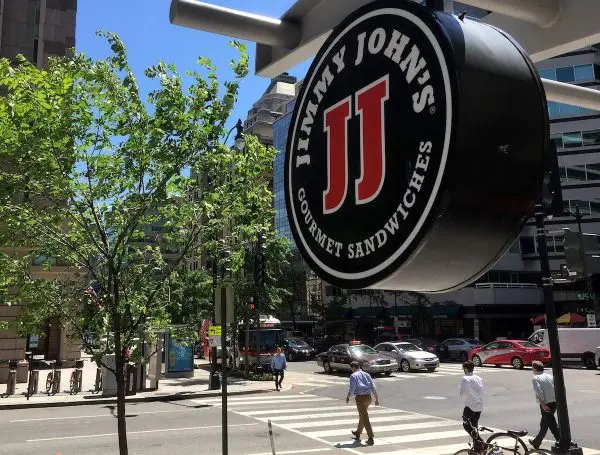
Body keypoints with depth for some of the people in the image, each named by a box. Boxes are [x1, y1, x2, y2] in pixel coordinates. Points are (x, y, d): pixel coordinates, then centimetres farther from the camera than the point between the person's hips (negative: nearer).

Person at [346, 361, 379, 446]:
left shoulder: (353, 376, -4)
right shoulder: (366, 374, 12)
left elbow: (352, 389, -10)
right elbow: (373, 387, 9)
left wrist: (348, 397, 6)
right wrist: (377, 398, 12)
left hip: (360, 397, -7)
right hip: (368, 397, 7)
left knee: (365, 417, -6)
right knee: (362, 415, 23)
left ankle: (370, 438, -11)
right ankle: (358, 433, 40)